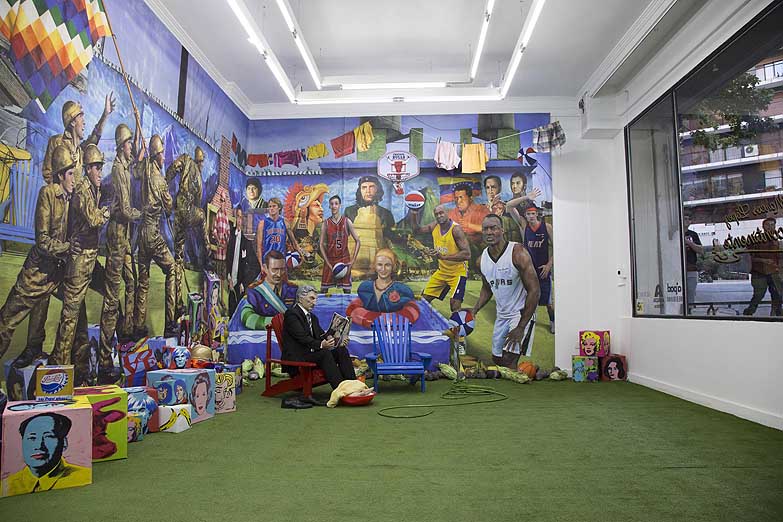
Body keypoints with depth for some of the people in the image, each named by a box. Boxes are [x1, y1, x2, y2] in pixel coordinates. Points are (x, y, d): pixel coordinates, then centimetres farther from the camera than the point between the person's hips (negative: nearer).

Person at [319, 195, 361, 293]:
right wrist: (328, 263, -8)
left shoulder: (347, 222, 0)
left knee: (347, 289, 1)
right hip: (329, 260, 1)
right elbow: (321, 244, 1)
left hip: (344, 259, -1)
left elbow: (358, 241, 1)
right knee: (324, 290, 2)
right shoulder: (326, 223, 1)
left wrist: (353, 260, -7)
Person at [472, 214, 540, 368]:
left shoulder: (517, 252, -20)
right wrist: (474, 311, -1)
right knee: (496, 359, 15)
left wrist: (521, 328, -23)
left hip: (522, 313, -7)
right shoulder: (483, 257, 0)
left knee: (508, 360, -16)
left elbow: (534, 291, -22)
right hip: (501, 315, 7)